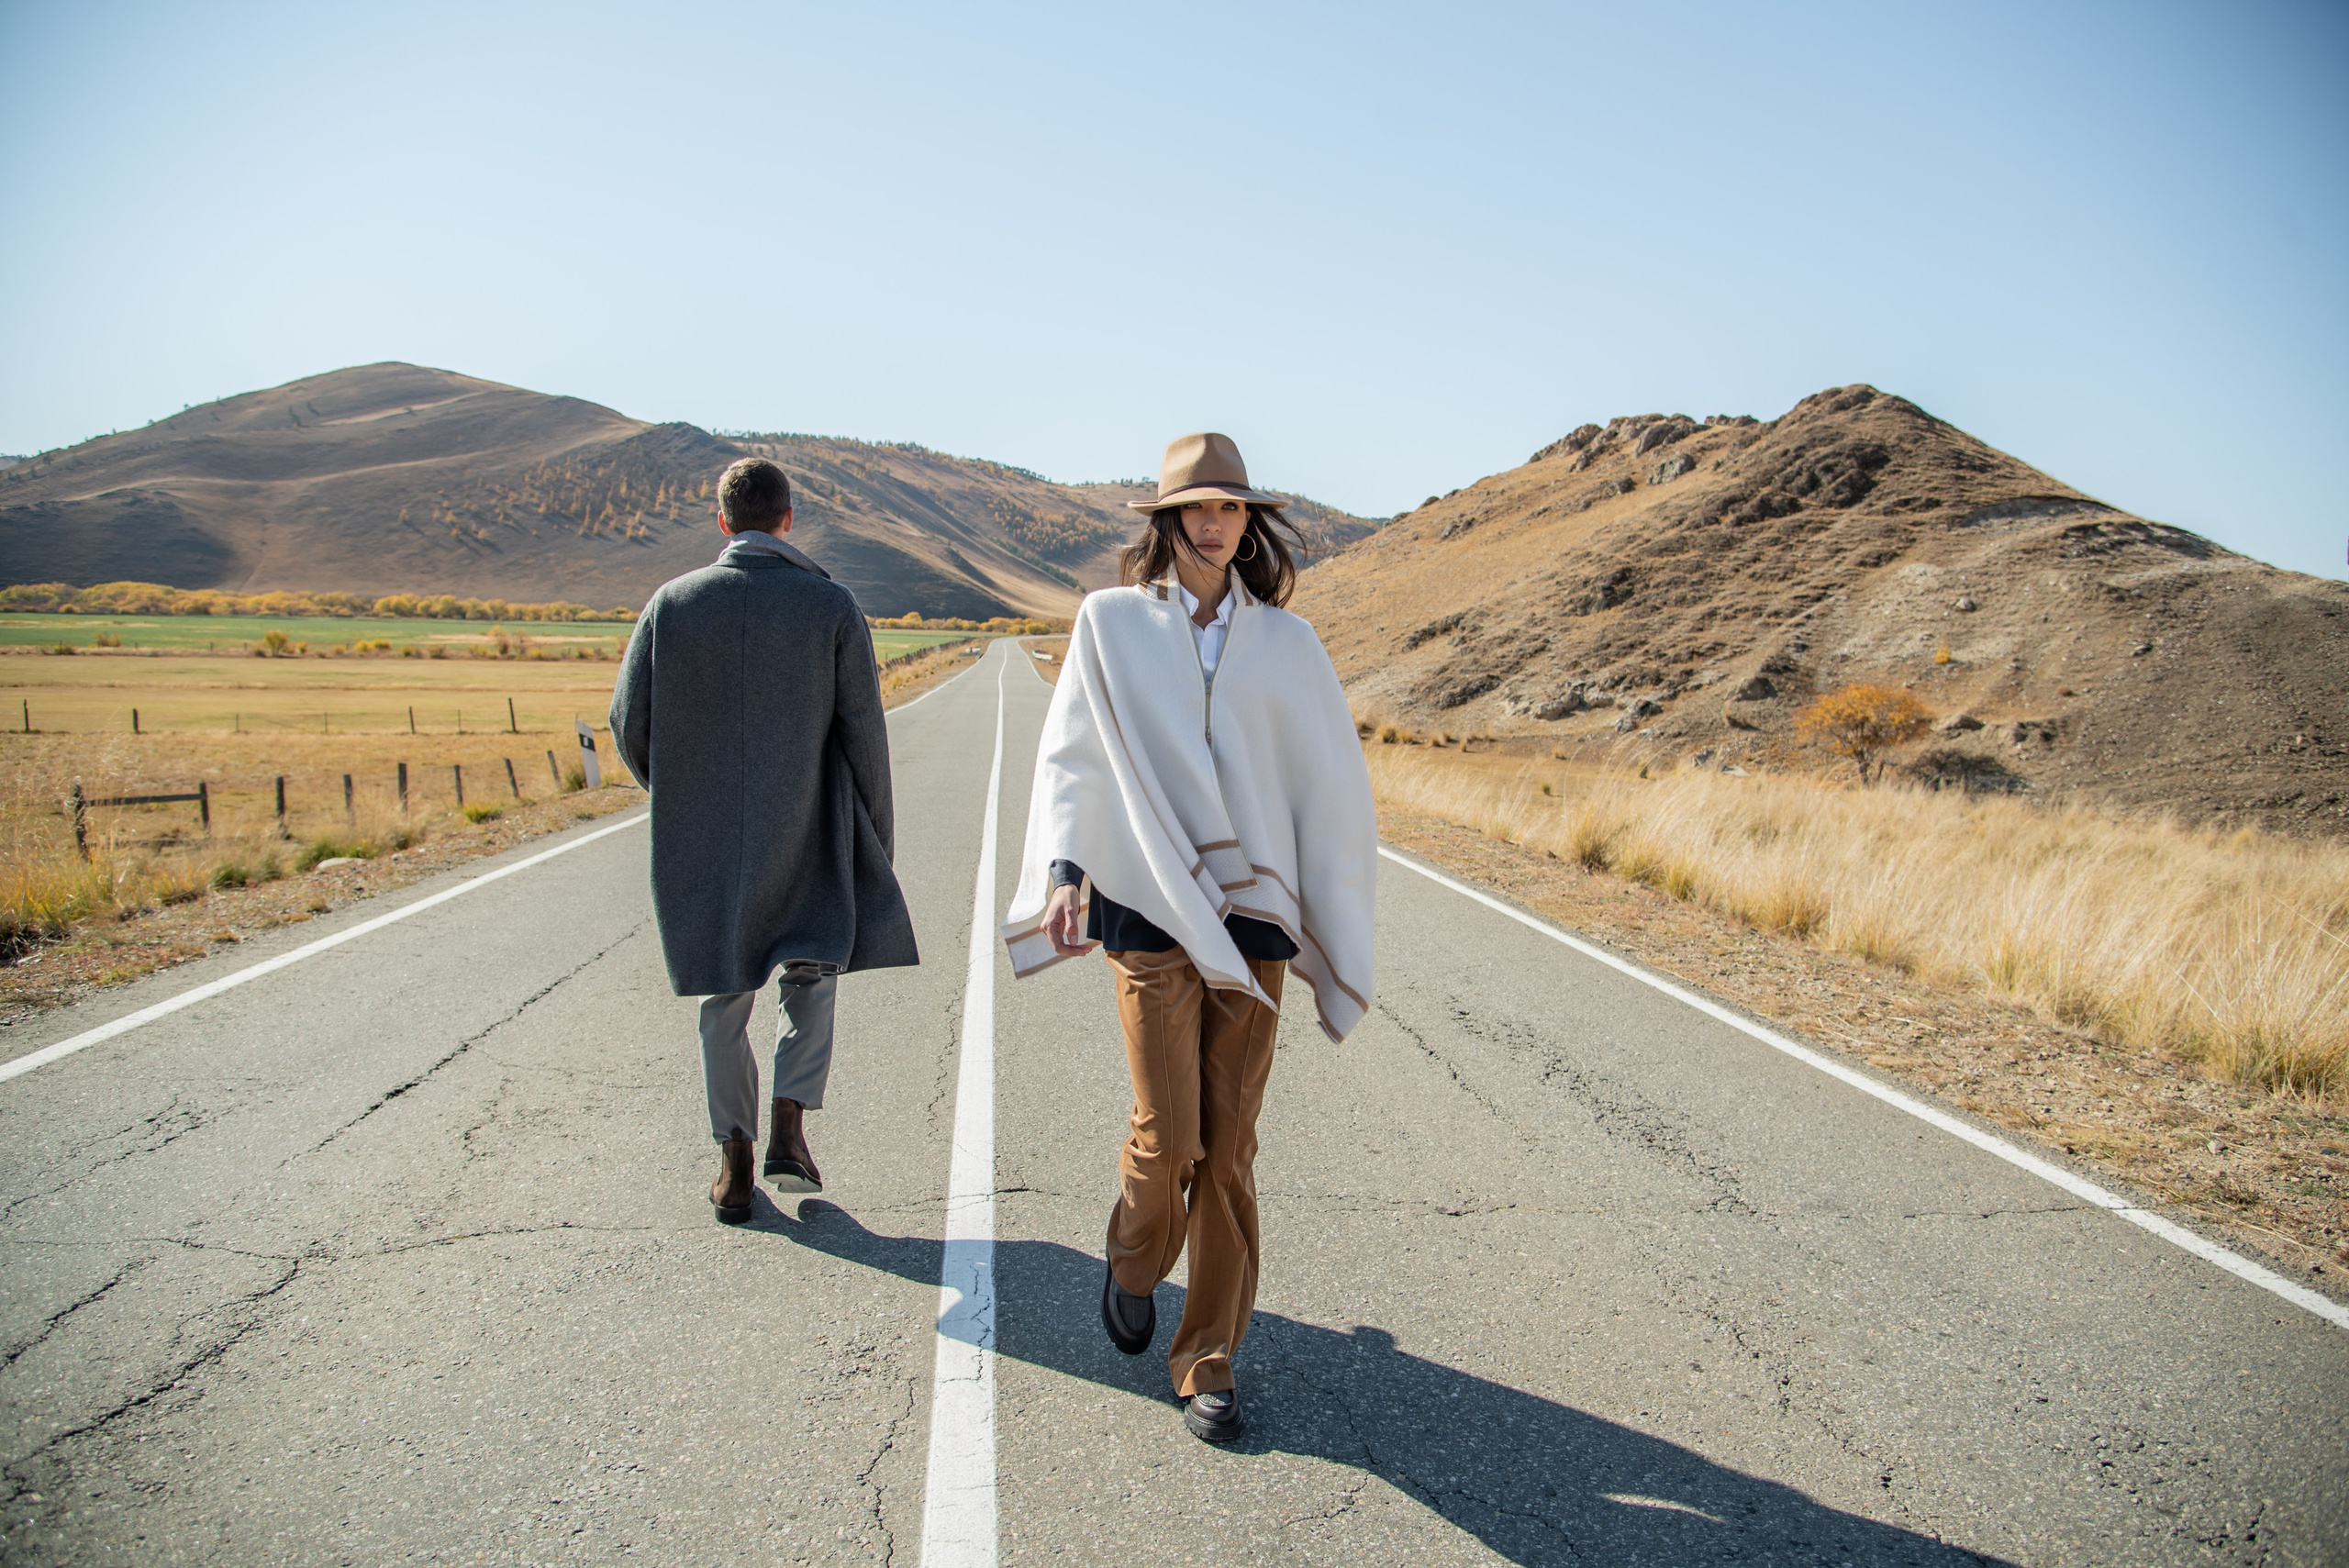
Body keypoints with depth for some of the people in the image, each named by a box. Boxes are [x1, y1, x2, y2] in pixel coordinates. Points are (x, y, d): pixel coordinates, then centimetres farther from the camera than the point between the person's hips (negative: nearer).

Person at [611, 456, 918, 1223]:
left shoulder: (673, 602, -2)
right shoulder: (832, 605, -6)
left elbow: (630, 721, -1)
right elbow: (863, 731, -7)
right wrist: (877, 835, 5)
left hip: (704, 838, 1)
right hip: (804, 837, -1)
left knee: (724, 1001, 13)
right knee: (812, 974, 18)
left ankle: (734, 1166, 18)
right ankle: (788, 1128, 3)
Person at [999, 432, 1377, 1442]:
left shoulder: (1284, 641, 7)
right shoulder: (1111, 622, 5)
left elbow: (1332, 784, 9)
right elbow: (1070, 756, 6)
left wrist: (1333, 929, 7)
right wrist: (1062, 869, -8)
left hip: (1251, 914, 2)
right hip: (1149, 910, -1)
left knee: (1229, 1147, 3)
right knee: (1168, 1133, -7)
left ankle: (1208, 1359, 18)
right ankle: (1133, 1262, 28)